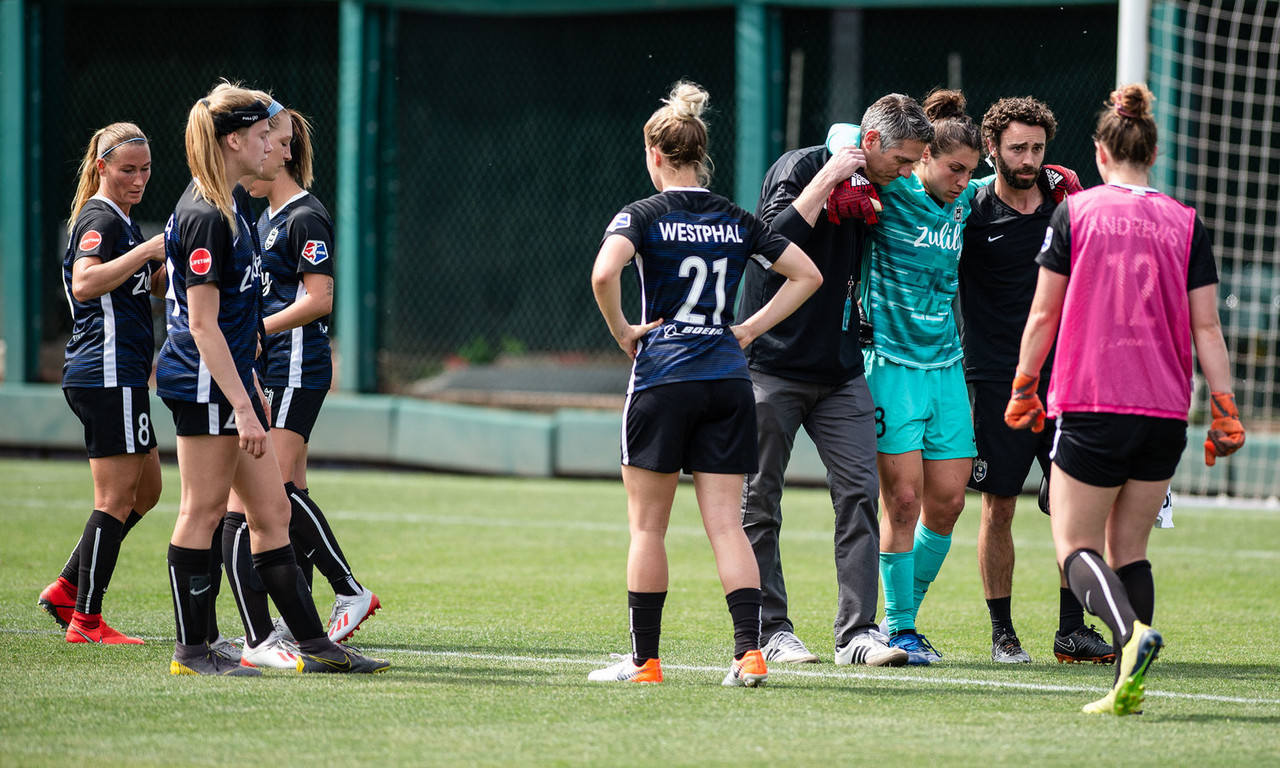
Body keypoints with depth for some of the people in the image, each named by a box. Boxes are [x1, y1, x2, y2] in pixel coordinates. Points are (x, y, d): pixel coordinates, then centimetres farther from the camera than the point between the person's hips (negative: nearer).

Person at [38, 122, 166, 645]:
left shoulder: (119, 220, 19)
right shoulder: (101, 218, -12)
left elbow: (156, 285, 31)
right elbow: (84, 284, -28)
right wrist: (147, 250, -27)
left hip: (122, 375, 10)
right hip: (109, 374, -10)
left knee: (145, 488, 15)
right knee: (117, 497, -7)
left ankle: (67, 589, 17)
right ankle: (86, 620, -3)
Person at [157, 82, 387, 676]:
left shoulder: (223, 208, 15)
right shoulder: (205, 216, -17)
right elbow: (202, 324, -21)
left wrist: (249, 389, 25)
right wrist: (242, 406, -22)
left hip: (228, 380, 10)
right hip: (203, 385, -10)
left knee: (271, 512, 9)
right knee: (203, 511, -3)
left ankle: (313, 644, 11)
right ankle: (190, 651, 4)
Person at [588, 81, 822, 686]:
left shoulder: (643, 216, -4)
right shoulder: (736, 221, 9)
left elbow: (604, 274, -22)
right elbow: (807, 275, 14)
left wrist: (621, 331, -7)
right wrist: (750, 328, 12)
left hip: (663, 380, -4)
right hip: (729, 381, 4)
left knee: (648, 526, 5)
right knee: (725, 523, 2)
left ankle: (644, 659, 7)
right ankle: (749, 652, -10)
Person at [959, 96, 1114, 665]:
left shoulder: (1064, 192, 4)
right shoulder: (971, 212, -6)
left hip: (1060, 373, 3)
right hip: (996, 378, -3)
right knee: (998, 506, 0)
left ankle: (1072, 629, 6)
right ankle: (1002, 632, 11)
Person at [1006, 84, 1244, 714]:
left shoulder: (1075, 212, 0)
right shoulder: (1186, 224, 5)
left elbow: (1043, 315, 1)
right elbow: (1206, 327, 2)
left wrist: (1023, 390, 12)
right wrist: (1225, 412, 5)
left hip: (1091, 407, -3)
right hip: (1165, 412, 3)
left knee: (1076, 545, 1)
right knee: (1129, 550, 14)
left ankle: (1130, 633, -28)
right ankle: (1128, 686, 2)